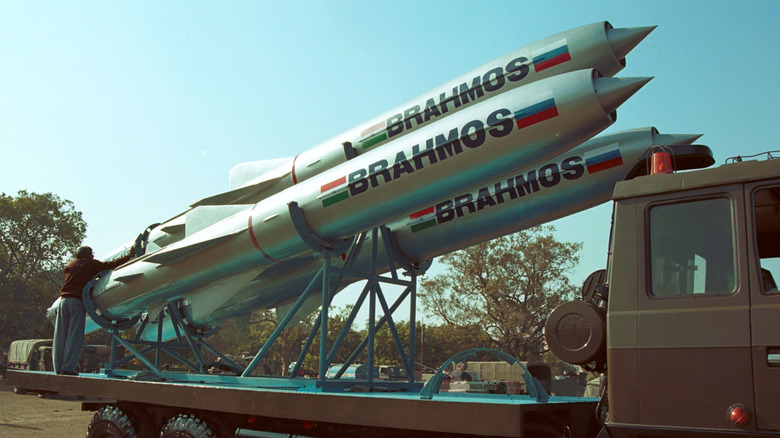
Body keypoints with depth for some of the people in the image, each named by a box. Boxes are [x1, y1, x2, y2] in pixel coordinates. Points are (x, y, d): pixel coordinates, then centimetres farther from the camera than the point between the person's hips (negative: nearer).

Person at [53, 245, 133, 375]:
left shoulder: (70, 265, 23)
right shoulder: (91, 264, 8)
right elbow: (111, 265, 4)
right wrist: (129, 256, 12)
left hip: (63, 298, 6)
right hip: (77, 301, -5)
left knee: (60, 335, 6)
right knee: (74, 336, -4)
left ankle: (58, 367, 7)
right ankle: (67, 368, -8)